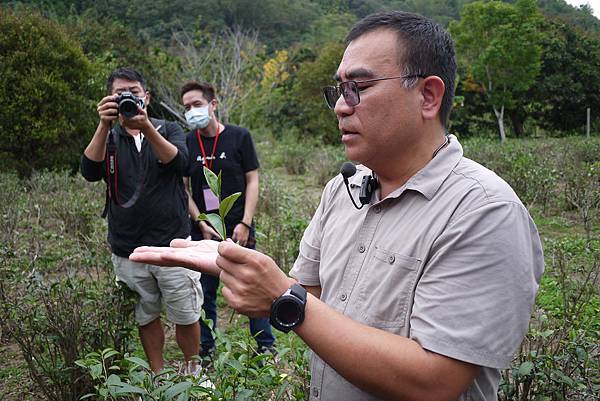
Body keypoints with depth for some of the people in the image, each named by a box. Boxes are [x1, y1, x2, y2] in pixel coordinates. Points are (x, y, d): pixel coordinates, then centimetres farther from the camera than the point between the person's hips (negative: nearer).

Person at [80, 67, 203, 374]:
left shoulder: (168, 130, 4)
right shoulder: (107, 138, 8)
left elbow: (179, 162, -17)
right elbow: (90, 172, -12)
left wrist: (147, 127, -31)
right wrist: (104, 126, -24)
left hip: (172, 245, -1)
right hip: (127, 252, 2)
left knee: (186, 316, 7)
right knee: (146, 317, 14)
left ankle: (193, 372, 30)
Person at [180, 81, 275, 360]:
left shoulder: (239, 137, -2)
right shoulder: (186, 143, 3)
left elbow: (252, 182, -2)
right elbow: (183, 188, 4)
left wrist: (245, 224, -10)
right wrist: (203, 225, -6)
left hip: (238, 229, -2)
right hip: (203, 232, 2)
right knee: (205, 292, 10)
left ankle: (266, 348, 19)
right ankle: (206, 351, 26)